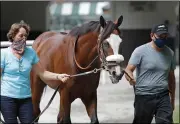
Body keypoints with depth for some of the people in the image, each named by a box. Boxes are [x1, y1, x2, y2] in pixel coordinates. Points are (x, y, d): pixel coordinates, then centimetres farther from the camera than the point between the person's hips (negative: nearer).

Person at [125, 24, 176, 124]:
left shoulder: (169, 53, 9)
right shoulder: (140, 51, -6)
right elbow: (128, 70, -12)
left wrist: (172, 99, 20)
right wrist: (130, 78, -36)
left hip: (163, 97, 4)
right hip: (144, 97, -3)